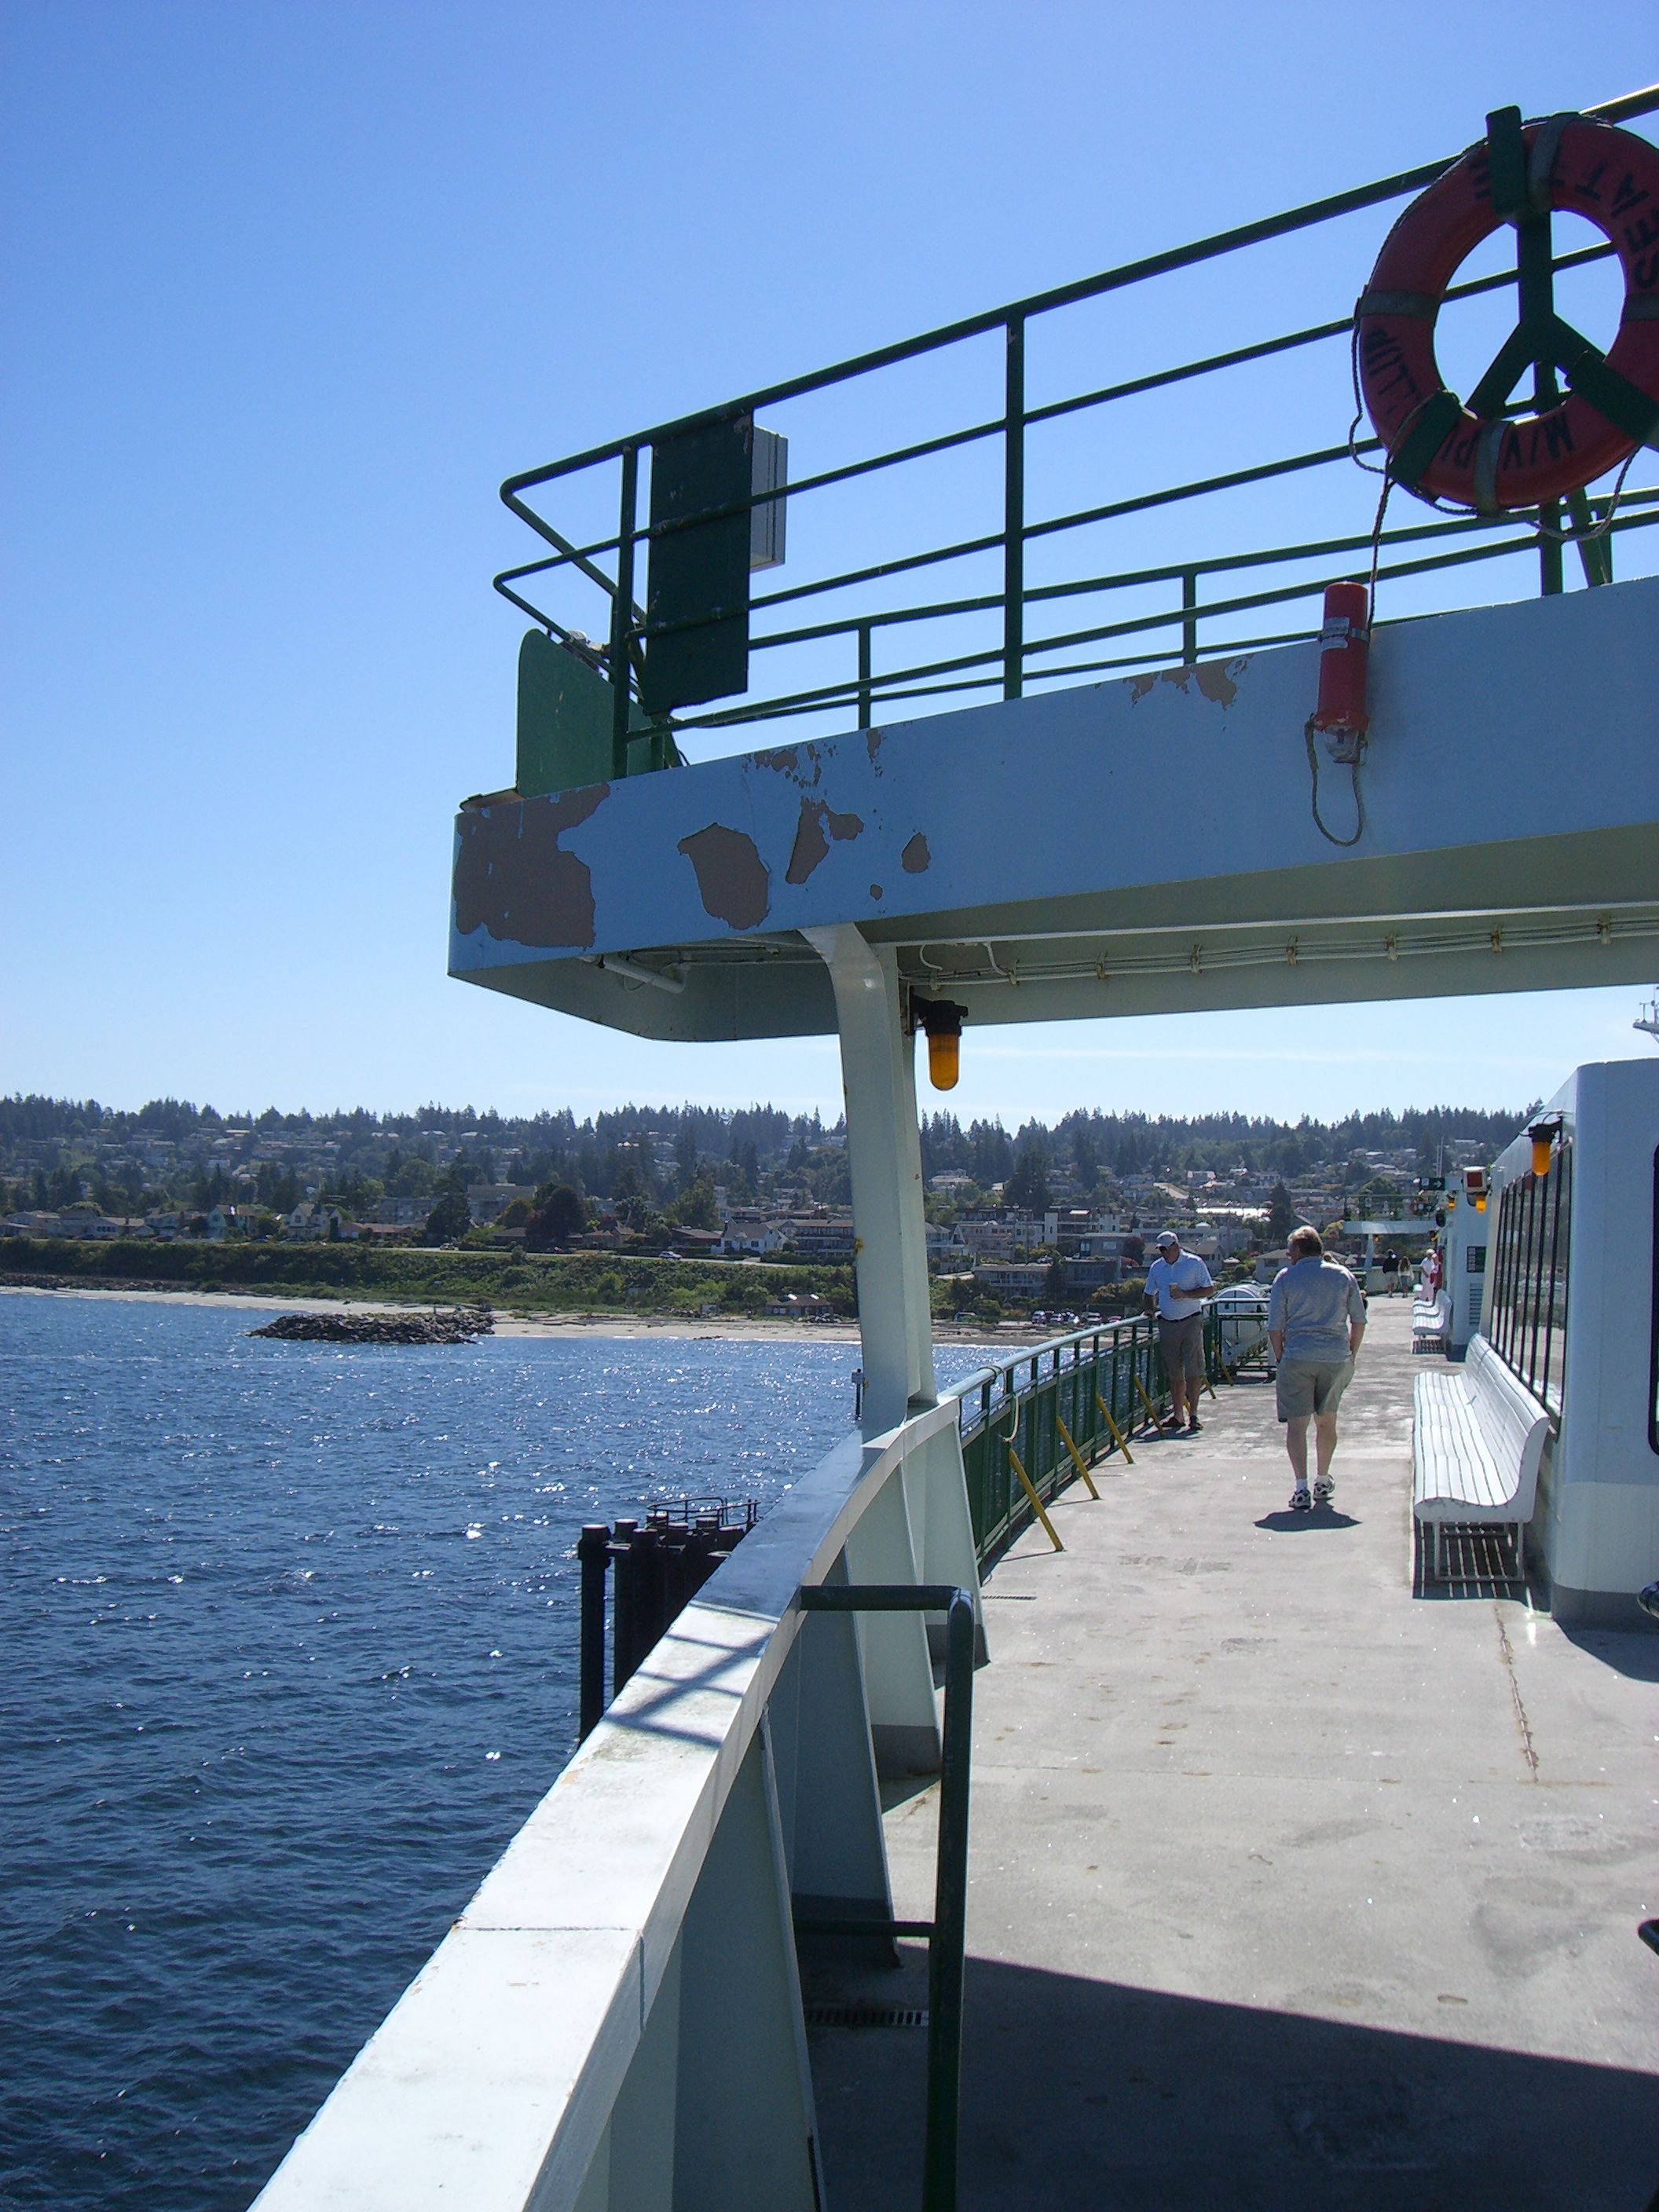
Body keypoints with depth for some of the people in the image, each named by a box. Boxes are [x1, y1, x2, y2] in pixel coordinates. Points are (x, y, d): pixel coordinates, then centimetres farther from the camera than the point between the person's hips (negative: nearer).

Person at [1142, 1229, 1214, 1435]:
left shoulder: (1194, 1263, -2)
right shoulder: (1156, 1267, 12)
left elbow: (1209, 1288, -2)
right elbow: (1150, 1293, 24)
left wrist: (1185, 1294, -14)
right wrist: (1151, 1309, 6)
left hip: (1191, 1322, -4)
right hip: (1167, 1324, 4)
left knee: (1194, 1370, -10)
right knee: (1174, 1373, 6)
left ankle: (1193, 1414, -8)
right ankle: (1179, 1415, 12)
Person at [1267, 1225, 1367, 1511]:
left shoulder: (1286, 1277, 1)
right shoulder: (1343, 1276, 8)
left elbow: (1275, 1327, -3)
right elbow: (1359, 1321, 8)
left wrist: (1280, 1358, 8)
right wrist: (1351, 1356, 16)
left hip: (1297, 1358, -3)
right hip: (1337, 1358, 3)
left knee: (1296, 1423, 0)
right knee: (1326, 1421, 18)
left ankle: (1301, 1488, -11)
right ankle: (1322, 1482, 29)